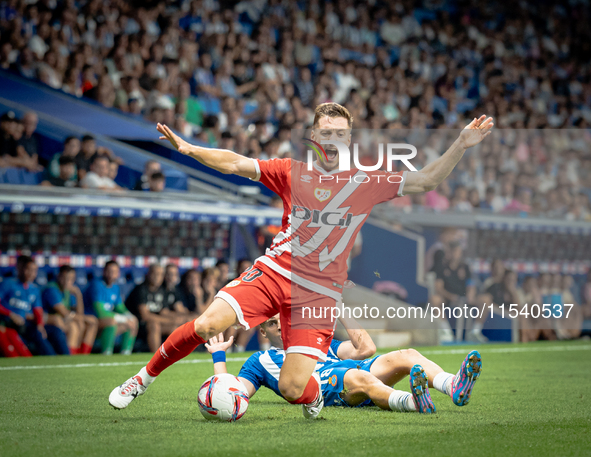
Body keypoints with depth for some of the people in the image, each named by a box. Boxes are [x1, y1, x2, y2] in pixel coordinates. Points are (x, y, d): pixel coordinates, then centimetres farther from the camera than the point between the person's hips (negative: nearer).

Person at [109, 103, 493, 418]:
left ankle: (315, 392, 26)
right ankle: (143, 378, 4)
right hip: (274, 271, 1)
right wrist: (188, 149, -11)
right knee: (207, 325, -20)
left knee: (292, 388, -14)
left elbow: (426, 181, 4)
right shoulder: (293, 172, 5)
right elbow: (236, 164, 2)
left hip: (320, 291, -1)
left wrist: (462, 145, -7)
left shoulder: (367, 183, 4)